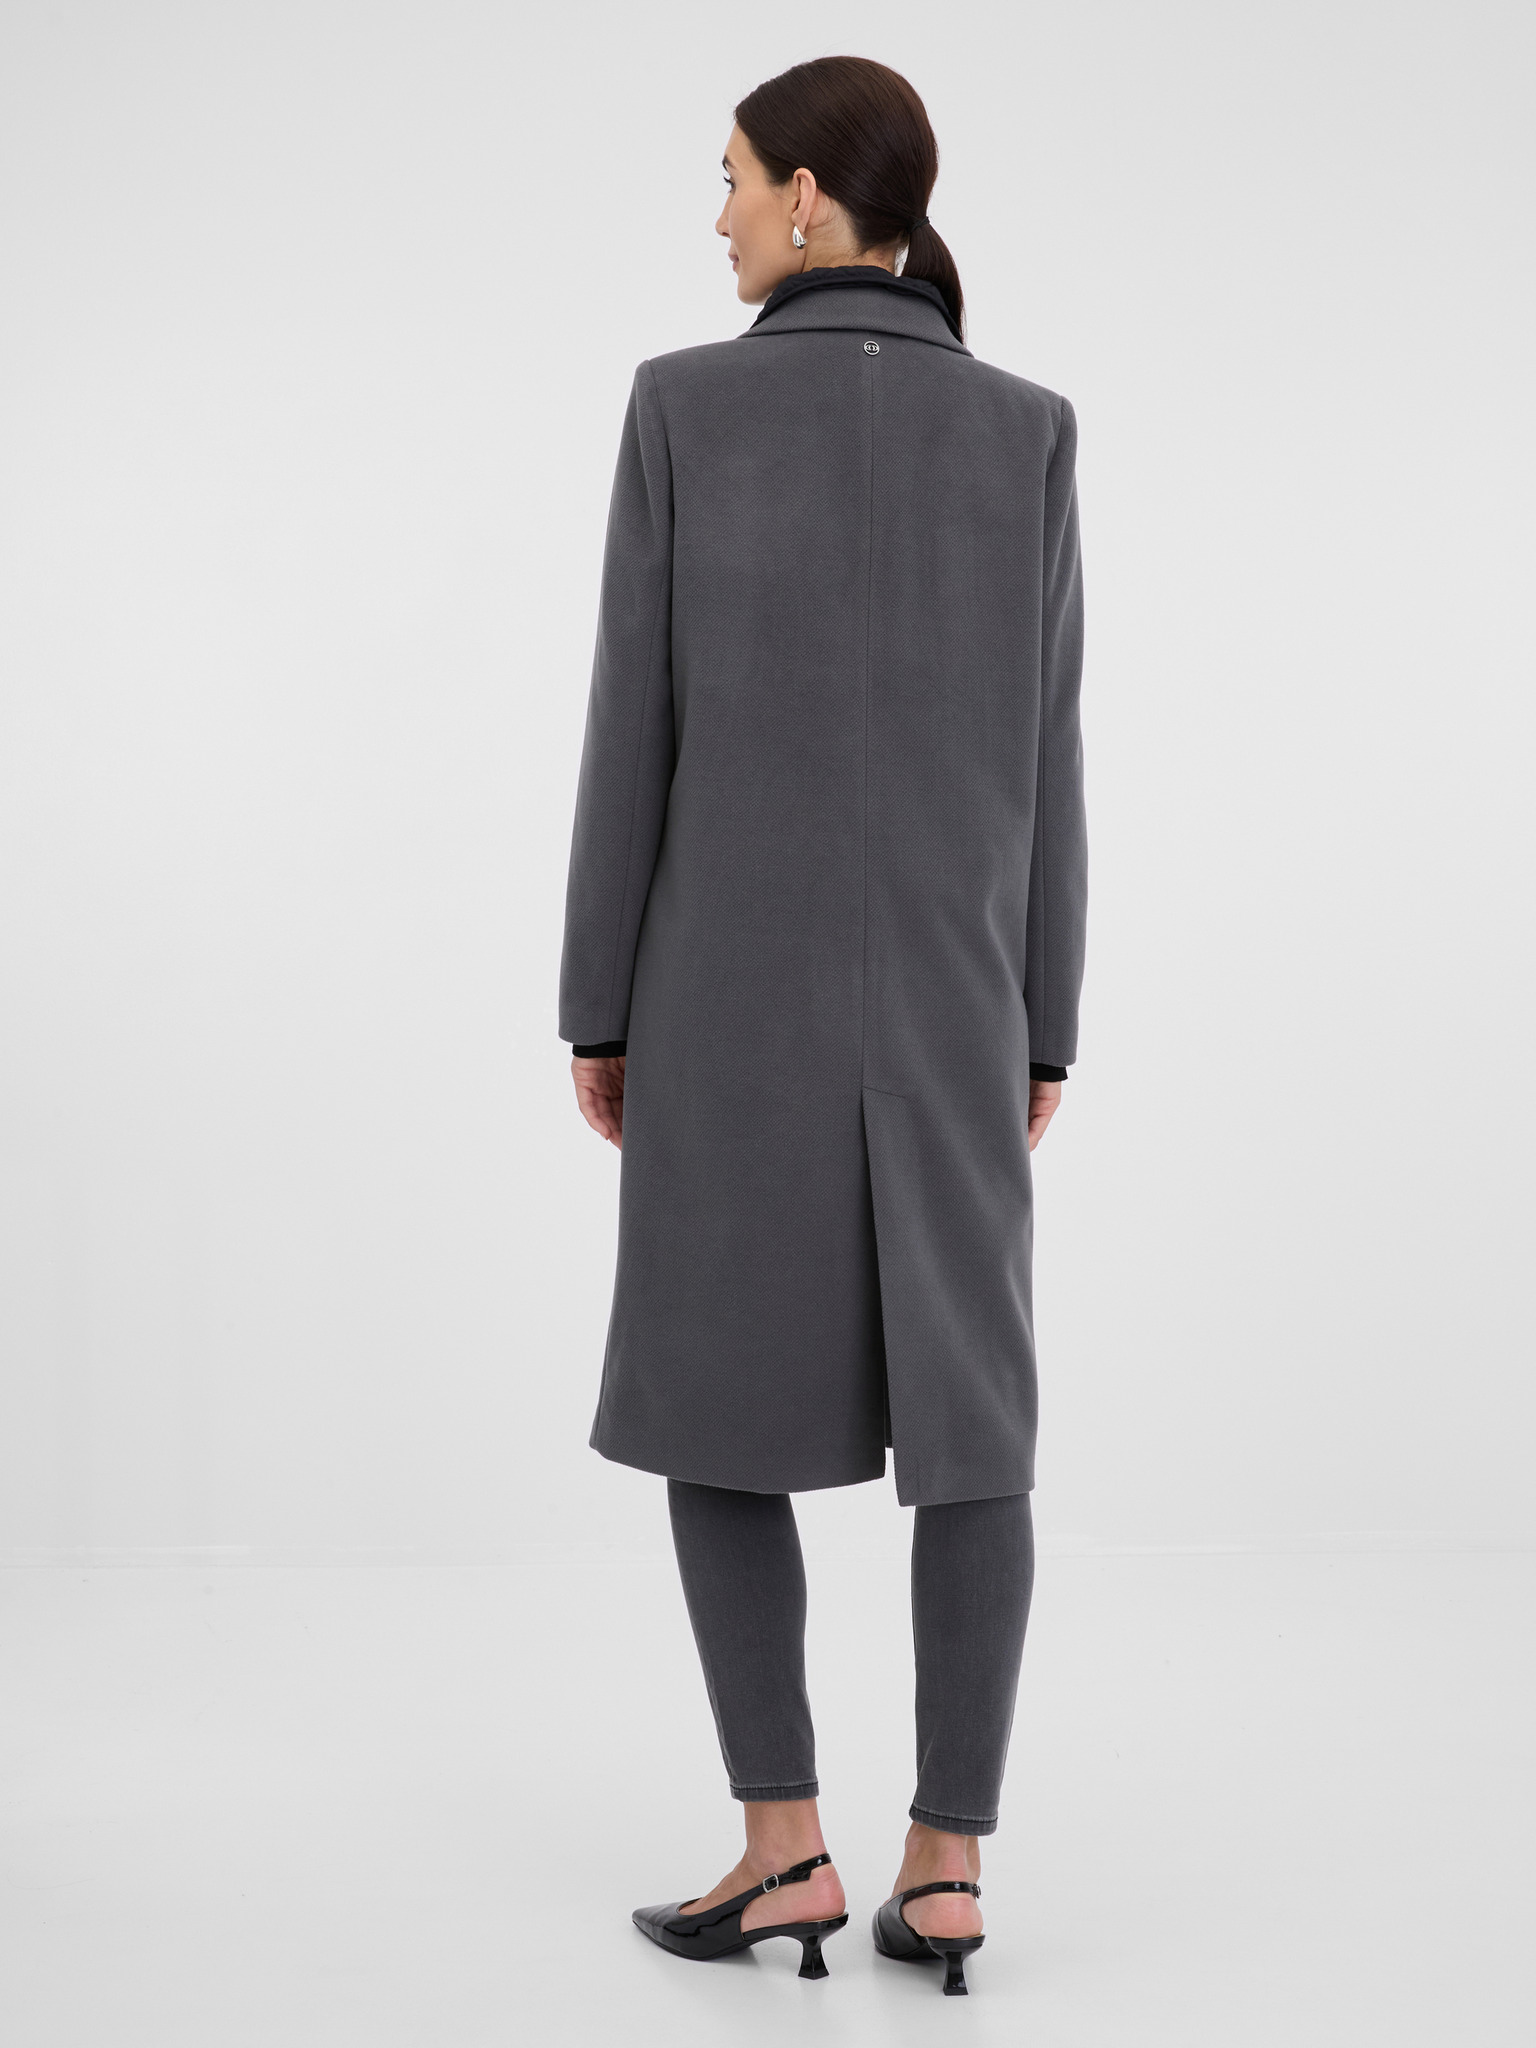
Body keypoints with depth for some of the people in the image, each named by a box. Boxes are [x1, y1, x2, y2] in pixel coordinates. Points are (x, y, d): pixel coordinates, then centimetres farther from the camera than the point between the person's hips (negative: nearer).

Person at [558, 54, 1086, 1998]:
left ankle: (784, 1845, 3)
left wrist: (597, 1010, 1)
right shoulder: (1025, 430, 2)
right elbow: (1040, 755, 2)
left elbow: (633, 728, -6)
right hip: (939, 988, 2)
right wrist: (1044, 1024, 9)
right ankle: (946, 1869, 5)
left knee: (716, 1398, 9)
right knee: (963, 1413, 7)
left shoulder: (685, 403, -5)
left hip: (735, 972, -2)